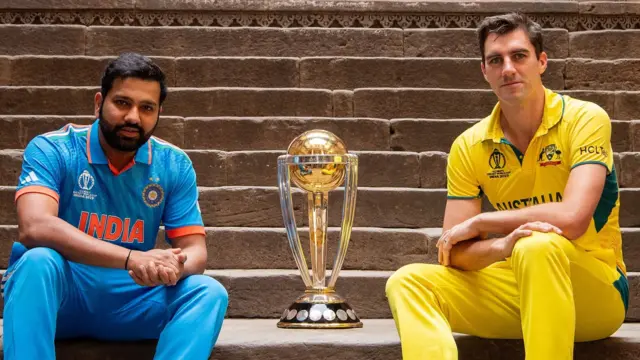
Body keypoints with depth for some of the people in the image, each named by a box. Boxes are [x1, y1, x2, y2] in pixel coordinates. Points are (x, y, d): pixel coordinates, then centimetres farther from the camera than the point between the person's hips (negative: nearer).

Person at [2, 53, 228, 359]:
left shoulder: (174, 165, 0)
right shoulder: (51, 150, -10)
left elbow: (195, 251, -3)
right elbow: (34, 228, -28)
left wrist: (173, 268, -30)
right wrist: (133, 259, -39)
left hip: (130, 298, 3)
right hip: (57, 293, -3)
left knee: (209, 292, -21)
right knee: (39, 261, -34)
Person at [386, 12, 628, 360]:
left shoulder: (585, 119, -12)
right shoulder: (469, 147, -2)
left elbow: (572, 218, -28)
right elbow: (454, 253, -5)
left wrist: (478, 223, -16)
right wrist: (500, 246, -29)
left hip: (595, 291, -4)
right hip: (518, 282, 4)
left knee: (537, 246, -37)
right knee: (408, 282, -17)